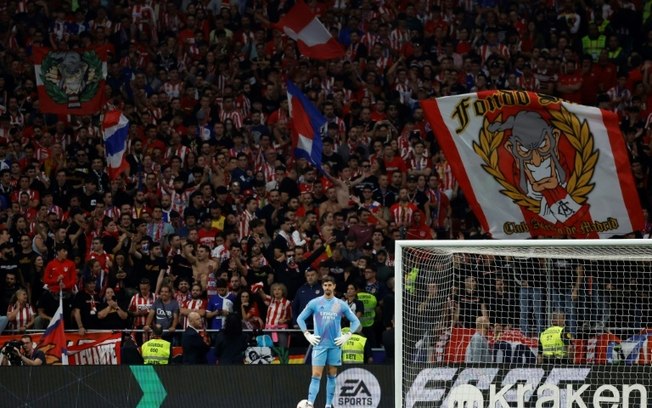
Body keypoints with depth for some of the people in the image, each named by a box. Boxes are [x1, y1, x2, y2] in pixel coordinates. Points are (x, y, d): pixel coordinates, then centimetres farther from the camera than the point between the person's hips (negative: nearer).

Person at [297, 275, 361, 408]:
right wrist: (307, 335, -1)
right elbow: (300, 318, 9)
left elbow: (355, 321, 12)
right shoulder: (314, 303, 2)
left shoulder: (341, 305, 5)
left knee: (332, 376, 5)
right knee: (316, 376, -10)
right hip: (319, 344, -2)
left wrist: (347, 336, 0)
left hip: (335, 345, 2)